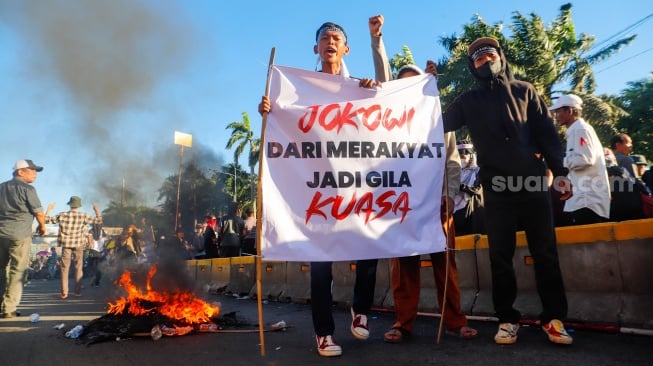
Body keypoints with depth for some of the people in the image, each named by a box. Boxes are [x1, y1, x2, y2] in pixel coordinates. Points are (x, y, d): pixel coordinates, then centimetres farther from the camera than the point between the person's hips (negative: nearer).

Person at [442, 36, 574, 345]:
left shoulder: (524, 91, 13)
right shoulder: (468, 101, 11)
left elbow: (547, 133, 8)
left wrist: (560, 173, 2)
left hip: (534, 183, 1)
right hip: (496, 190, 0)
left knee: (545, 253, 4)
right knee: (500, 257, 4)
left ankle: (553, 317, 16)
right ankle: (507, 318, 15)